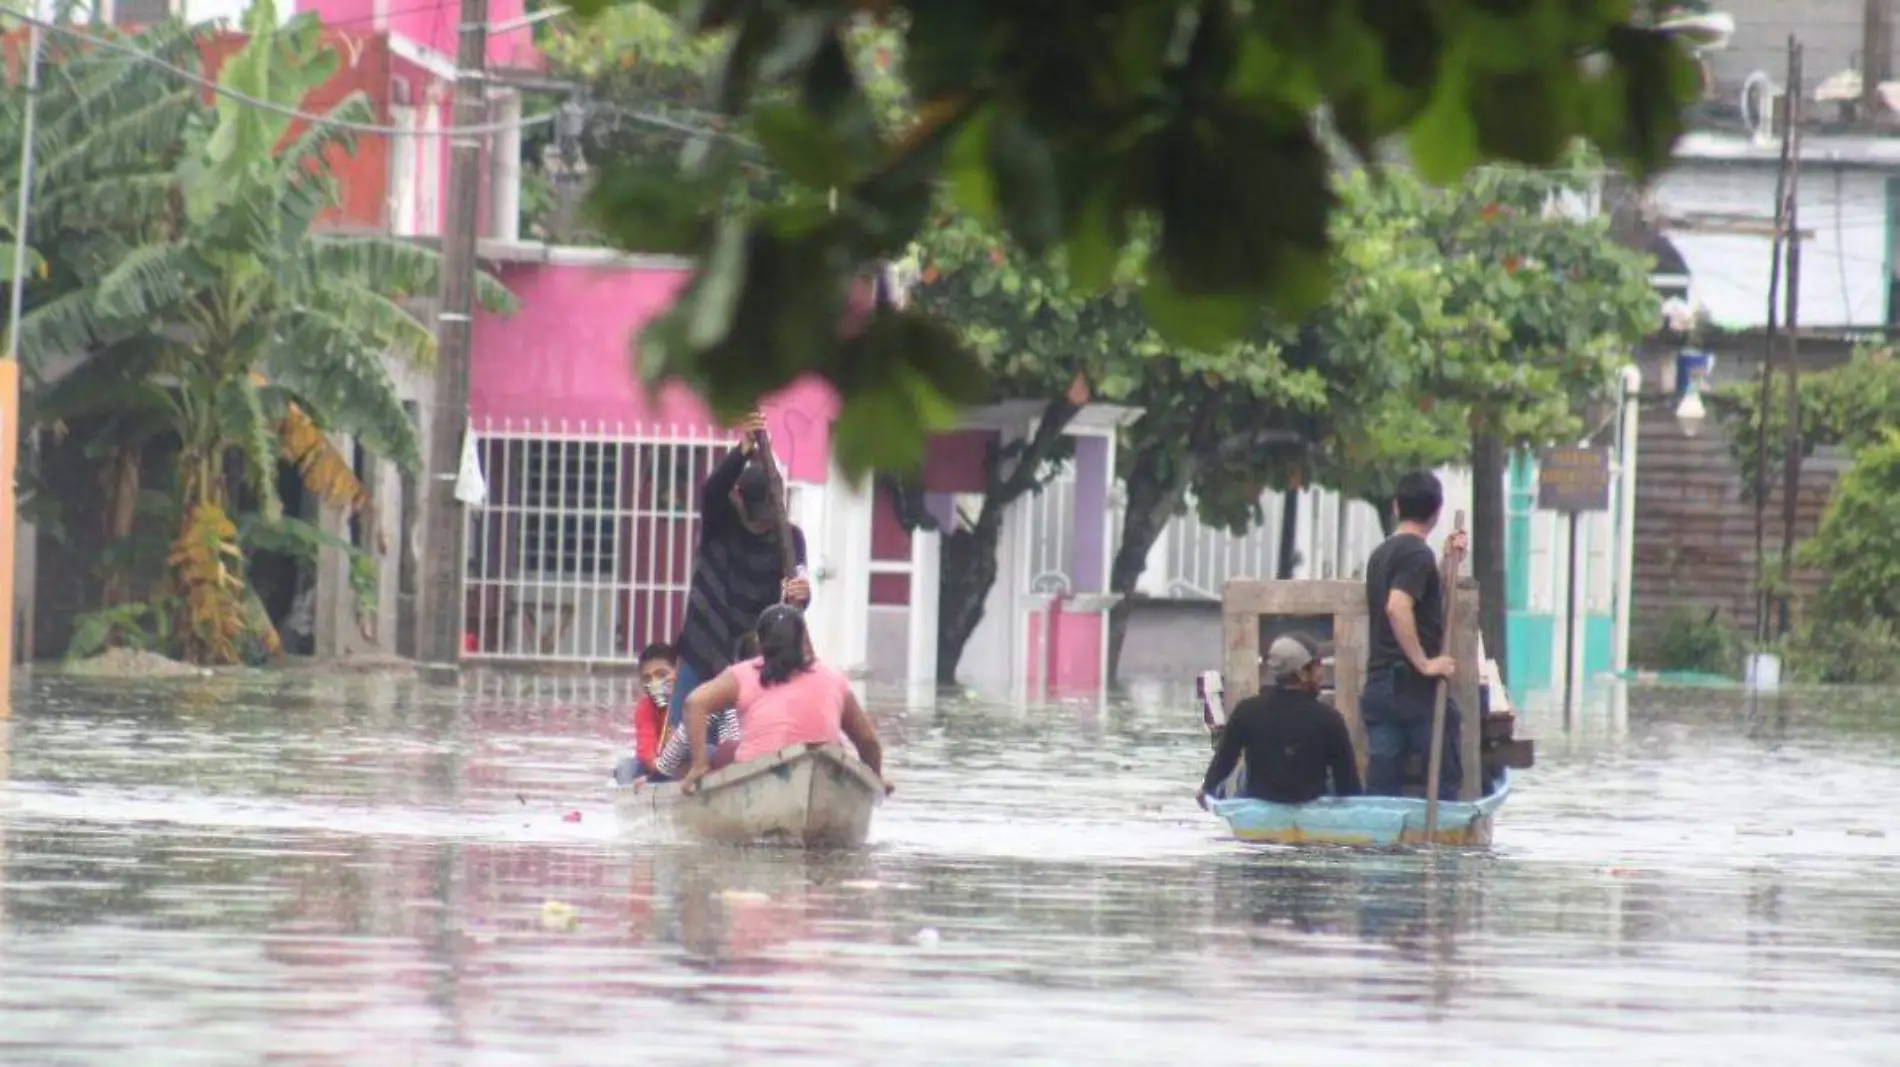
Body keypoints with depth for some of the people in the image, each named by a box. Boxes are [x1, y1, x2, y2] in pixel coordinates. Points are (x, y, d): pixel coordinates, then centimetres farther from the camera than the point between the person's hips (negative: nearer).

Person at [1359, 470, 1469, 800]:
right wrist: (1424, 662, -21)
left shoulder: (1381, 554, 17)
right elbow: (1397, 607, -26)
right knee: (1444, 781, 2)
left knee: (1381, 787, 4)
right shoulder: (1417, 553, -10)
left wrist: (1448, 563, 18)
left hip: (1378, 685, 7)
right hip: (1417, 687, -7)